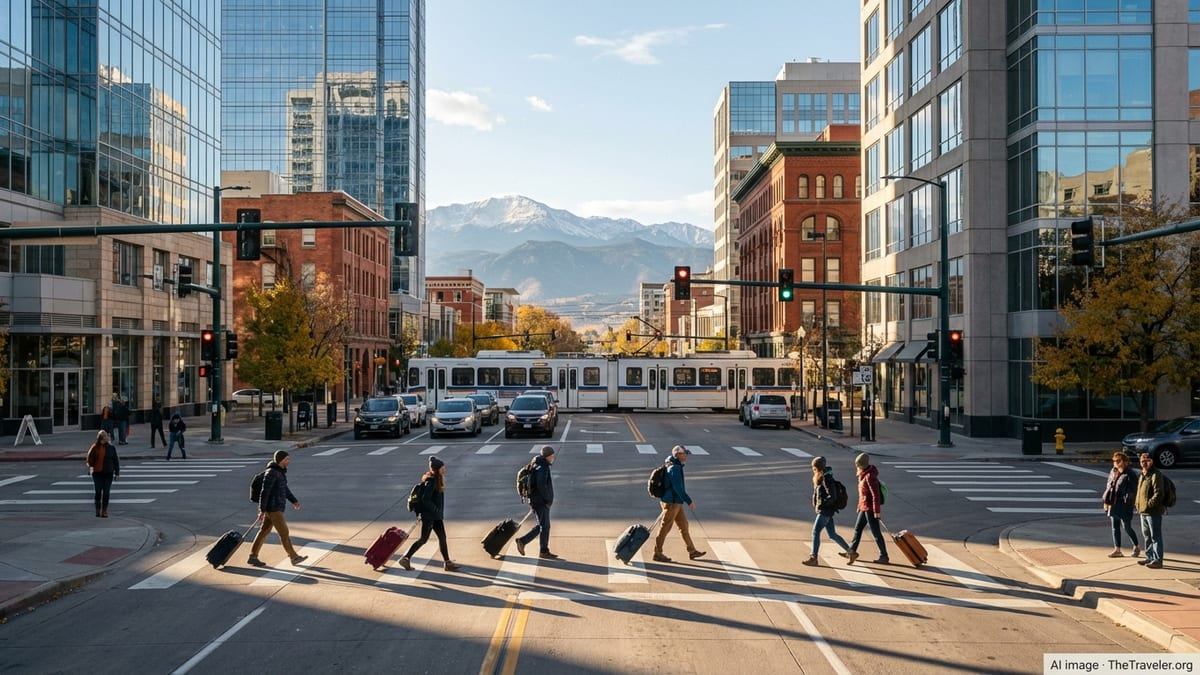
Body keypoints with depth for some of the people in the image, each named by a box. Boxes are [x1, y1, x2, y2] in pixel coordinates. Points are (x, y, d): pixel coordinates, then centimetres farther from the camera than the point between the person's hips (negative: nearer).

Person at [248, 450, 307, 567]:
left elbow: (284, 488, 21)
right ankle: (294, 557, 7)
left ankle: (253, 557, 20)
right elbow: (265, 492, -21)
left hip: (276, 507, 10)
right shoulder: (271, 473, -21)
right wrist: (262, 510, -21)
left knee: (264, 531, 13)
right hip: (272, 508, -10)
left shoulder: (280, 471, 10)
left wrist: (294, 501, 18)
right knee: (284, 532, -1)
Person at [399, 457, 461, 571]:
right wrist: (436, 510, -19)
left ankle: (447, 563, 13)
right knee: (424, 539, 0)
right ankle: (406, 559, 12)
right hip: (429, 515, -9)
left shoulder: (438, 480, 9)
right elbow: (425, 499, -24)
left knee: (442, 537, 8)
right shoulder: (431, 482, -20)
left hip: (436, 515, 9)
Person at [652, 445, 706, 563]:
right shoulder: (674, 468, -20)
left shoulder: (676, 467, 12)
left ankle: (692, 551, 22)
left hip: (676, 502, 10)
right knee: (665, 528, -1)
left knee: (683, 525, 14)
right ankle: (657, 553, 7)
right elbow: (678, 488, -25)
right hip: (672, 503, -10)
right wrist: (689, 501, -22)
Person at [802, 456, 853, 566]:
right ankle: (850, 552, 25)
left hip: (825, 511, -10)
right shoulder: (820, 477, 11)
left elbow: (832, 497, -22)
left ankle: (813, 559, -7)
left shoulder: (826, 479, -17)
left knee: (815, 532, -9)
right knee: (832, 535, 14)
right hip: (822, 510, 10)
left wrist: (821, 504, -17)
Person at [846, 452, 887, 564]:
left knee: (875, 532, -1)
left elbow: (876, 494, -23)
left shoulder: (870, 476, -21)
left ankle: (884, 557, 9)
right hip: (864, 508, 10)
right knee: (857, 528, 16)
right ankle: (852, 551, 25)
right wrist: (860, 505, 22)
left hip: (870, 509, -10)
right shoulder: (864, 475, 8)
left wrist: (877, 511, -22)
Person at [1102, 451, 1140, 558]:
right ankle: (1117, 550, 18)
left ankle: (1136, 548, 21)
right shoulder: (1113, 472, 11)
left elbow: (1132, 491, -13)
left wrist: (1127, 503, -17)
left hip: (1124, 506, -7)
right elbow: (1108, 487, 17)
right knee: (1115, 528, 11)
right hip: (1113, 505, 7)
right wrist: (1105, 501, 13)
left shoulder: (1130, 474, -12)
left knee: (1127, 528, 1)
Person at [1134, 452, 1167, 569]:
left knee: (1155, 536, -5)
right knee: (1147, 535, 18)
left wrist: (1149, 504, -22)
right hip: (1143, 511, 10)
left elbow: (1159, 494, -21)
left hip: (1154, 512, -10)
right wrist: (1137, 503, 13)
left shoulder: (1155, 475, -14)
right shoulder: (1142, 475, 16)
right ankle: (1150, 557, 28)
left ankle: (1157, 560, -1)